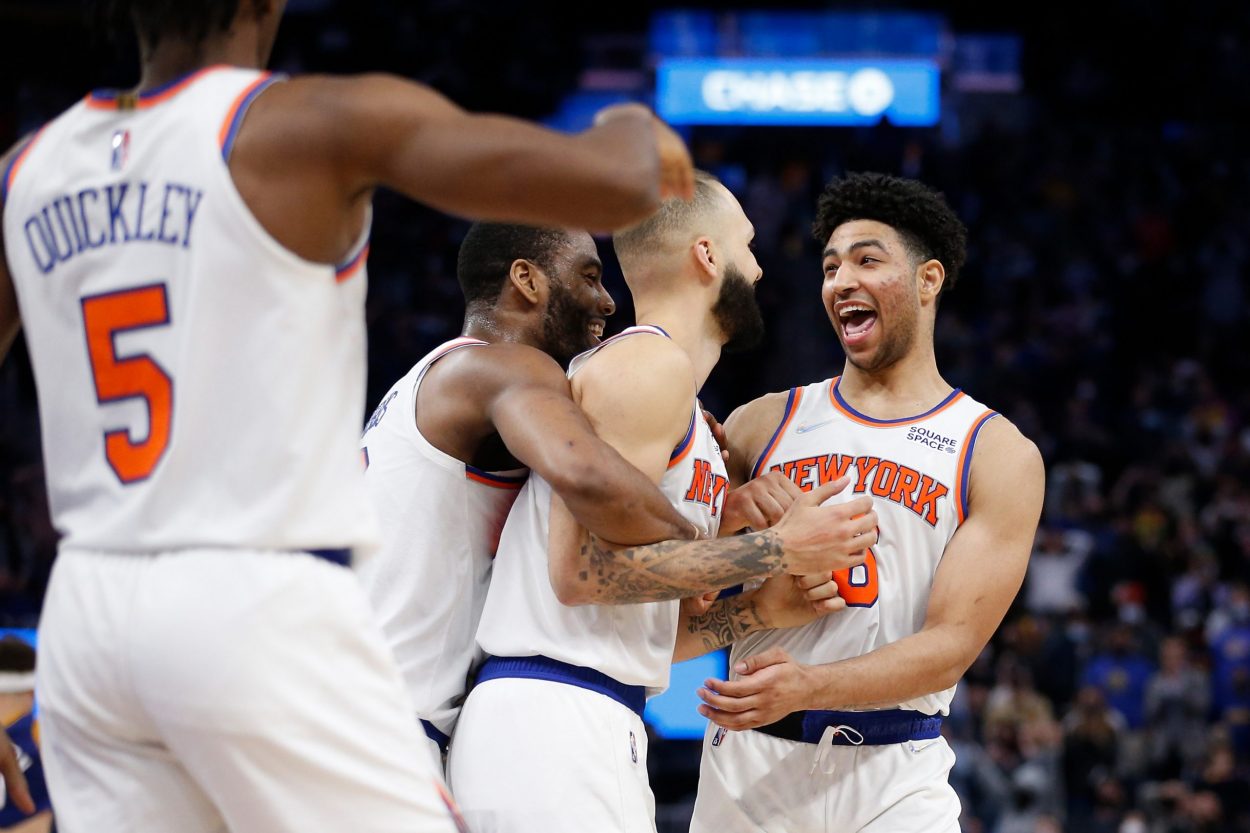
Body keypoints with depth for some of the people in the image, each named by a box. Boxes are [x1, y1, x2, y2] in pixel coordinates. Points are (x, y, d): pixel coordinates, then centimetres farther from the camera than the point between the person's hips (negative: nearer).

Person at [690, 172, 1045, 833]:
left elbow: (952, 644, -8)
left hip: (894, 778, -2)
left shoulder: (1000, 455, 2)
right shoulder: (763, 425, 10)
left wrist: (808, 686, -23)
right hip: (750, 760, 2)